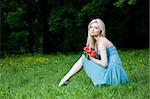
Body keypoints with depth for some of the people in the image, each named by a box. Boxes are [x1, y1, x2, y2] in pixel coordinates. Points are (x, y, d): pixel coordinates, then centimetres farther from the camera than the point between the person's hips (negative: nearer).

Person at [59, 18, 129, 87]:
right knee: (85, 56, 10)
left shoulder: (101, 42, -15)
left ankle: (66, 78, 3)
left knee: (84, 59, -4)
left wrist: (91, 58, -8)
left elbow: (104, 63, -22)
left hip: (112, 73, -9)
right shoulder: (97, 41, 12)